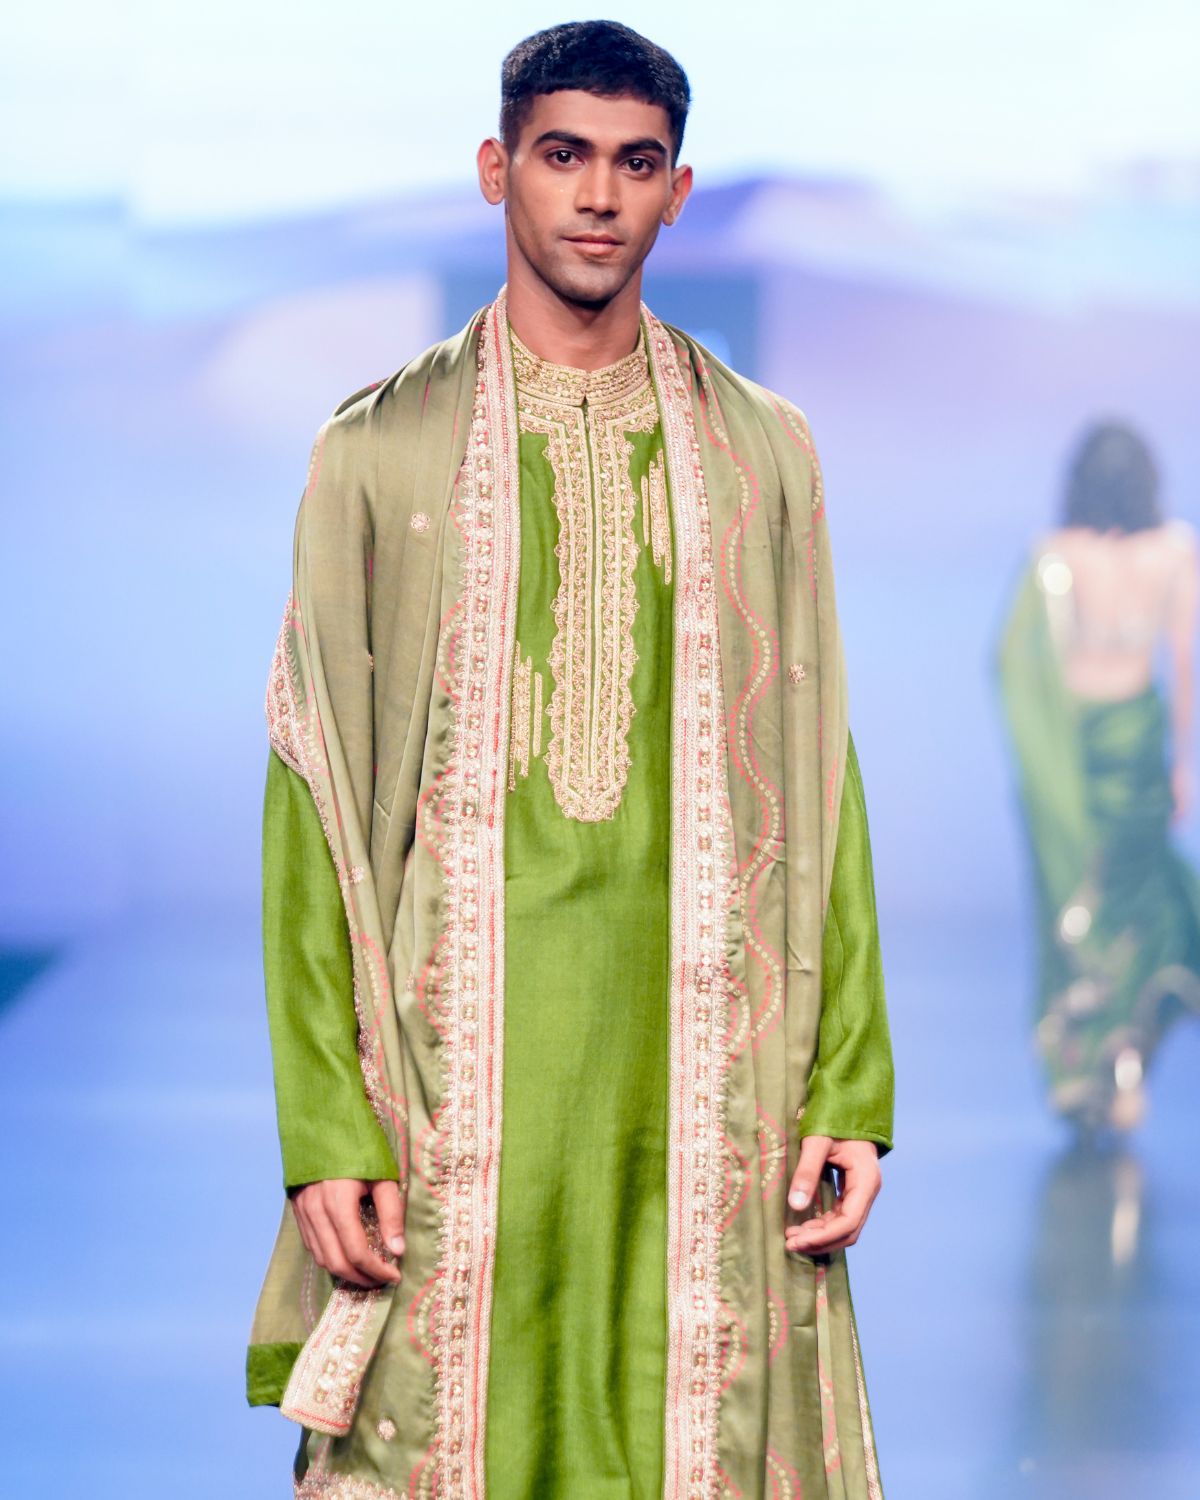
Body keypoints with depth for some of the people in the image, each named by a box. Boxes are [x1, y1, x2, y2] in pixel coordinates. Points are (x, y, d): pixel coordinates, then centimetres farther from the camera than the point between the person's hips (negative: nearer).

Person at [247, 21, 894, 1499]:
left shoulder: (761, 452, 11)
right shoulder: (378, 450, 5)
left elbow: (818, 781, 10)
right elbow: (313, 800, 2)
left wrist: (850, 1092, 2)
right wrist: (323, 1130, -6)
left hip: (705, 1082, 2)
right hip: (454, 1081, -1)